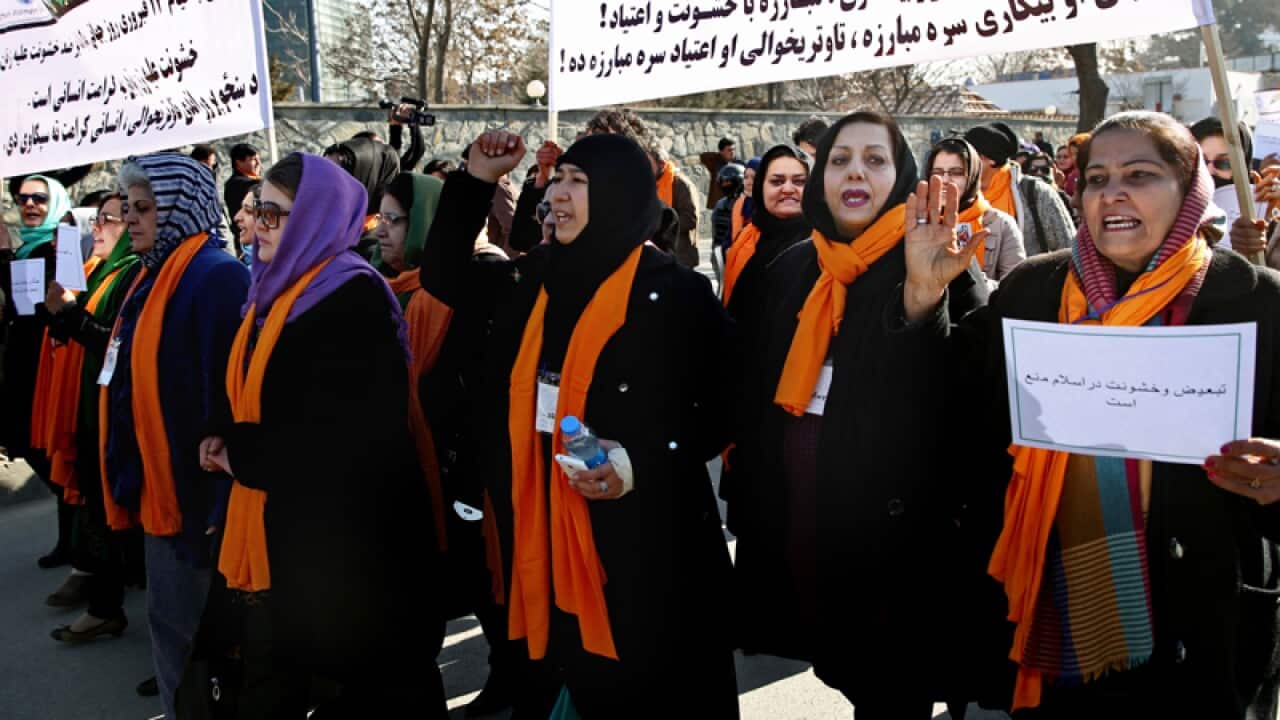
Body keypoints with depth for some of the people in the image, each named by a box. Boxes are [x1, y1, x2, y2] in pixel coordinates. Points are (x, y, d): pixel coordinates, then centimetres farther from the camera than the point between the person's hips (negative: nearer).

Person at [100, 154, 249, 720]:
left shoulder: (216, 277, -17)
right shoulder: (155, 274, 12)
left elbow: (230, 395, -23)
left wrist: (220, 501, -25)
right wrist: (131, 477, 16)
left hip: (194, 490, -9)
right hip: (158, 487, 9)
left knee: (195, 633, 4)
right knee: (171, 623, 21)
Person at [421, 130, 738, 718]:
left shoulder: (675, 292, -9)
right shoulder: (537, 279, 8)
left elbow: (721, 410, -7)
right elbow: (443, 275, 17)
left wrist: (643, 465, -22)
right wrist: (476, 179, 8)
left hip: (640, 539, -5)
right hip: (546, 532, 6)